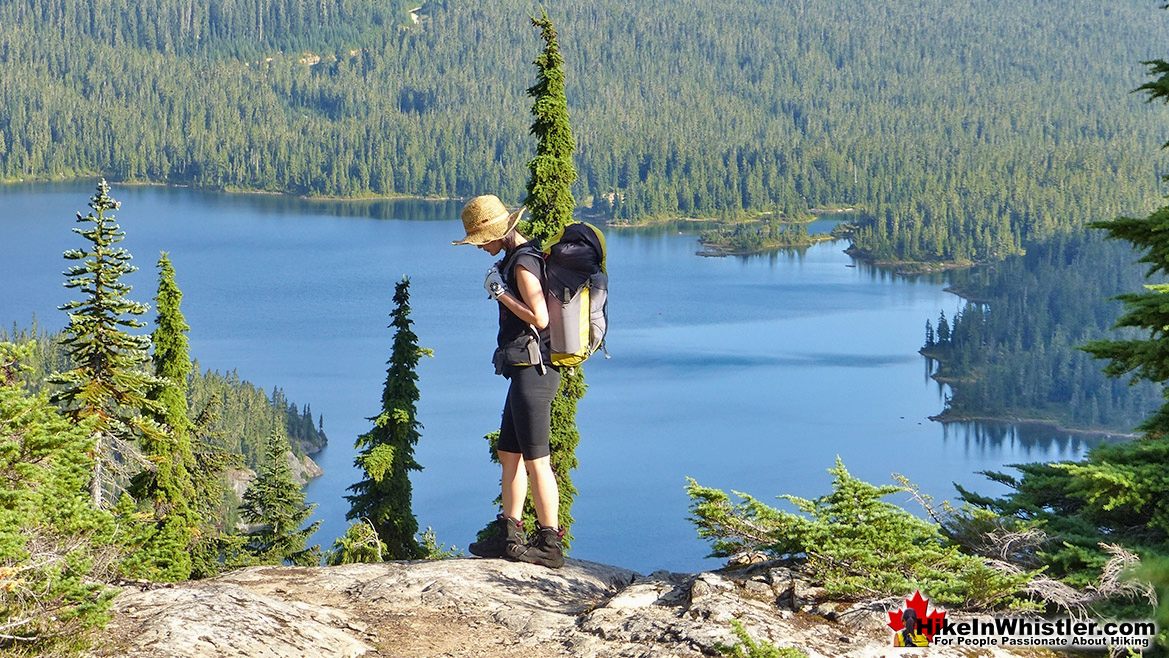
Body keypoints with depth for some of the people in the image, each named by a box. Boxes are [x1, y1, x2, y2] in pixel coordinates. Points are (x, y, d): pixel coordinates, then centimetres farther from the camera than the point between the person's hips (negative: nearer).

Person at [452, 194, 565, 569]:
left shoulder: (523, 263, -15)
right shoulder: (519, 258, 15)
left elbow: (539, 317, -24)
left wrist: (500, 292, -16)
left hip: (532, 370, -11)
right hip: (527, 370, 11)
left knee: (535, 460, -6)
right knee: (509, 454, 16)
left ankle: (550, 544, -1)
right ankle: (509, 536, 22)